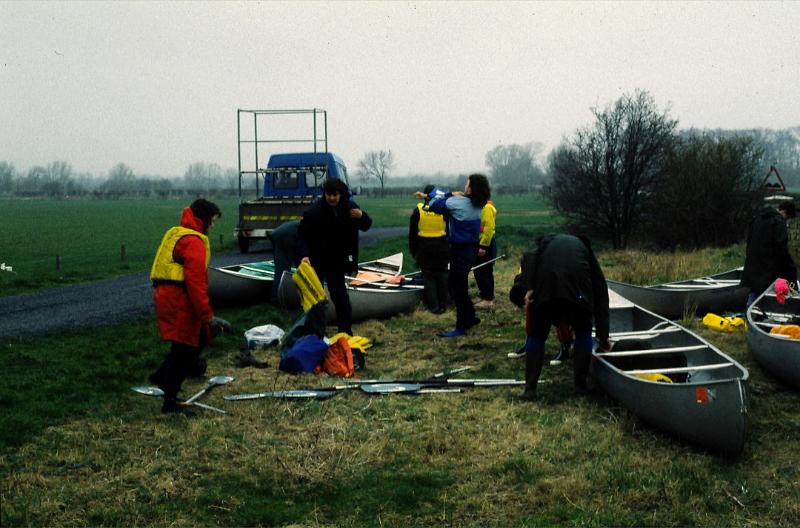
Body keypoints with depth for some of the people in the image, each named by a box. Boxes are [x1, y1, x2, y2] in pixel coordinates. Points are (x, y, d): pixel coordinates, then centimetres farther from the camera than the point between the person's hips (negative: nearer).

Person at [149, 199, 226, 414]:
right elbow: (196, 282, -21)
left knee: (200, 337, 18)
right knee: (184, 348, -1)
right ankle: (170, 402, 6)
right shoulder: (194, 241, -14)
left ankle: (162, 376, 22)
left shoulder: (174, 234, 17)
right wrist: (207, 315, -20)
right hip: (180, 301, -10)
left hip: (165, 296, 10)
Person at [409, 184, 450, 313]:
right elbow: (449, 231, 4)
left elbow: (412, 233, 1)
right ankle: (443, 304, 14)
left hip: (424, 249, -1)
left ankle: (433, 306, 4)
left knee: (428, 276, 6)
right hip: (442, 248, 1)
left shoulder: (418, 210, -4)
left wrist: (413, 251, 10)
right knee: (442, 275, 11)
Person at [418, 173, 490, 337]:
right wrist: (427, 195, 18)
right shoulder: (476, 204, 4)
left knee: (458, 288, 0)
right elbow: (446, 198, 14)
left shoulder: (458, 202, -21)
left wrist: (450, 195, 3)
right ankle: (470, 318, 28)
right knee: (454, 284, 20)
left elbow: (434, 205, -10)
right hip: (471, 248, 8)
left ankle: (461, 327, 7)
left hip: (461, 251, -8)